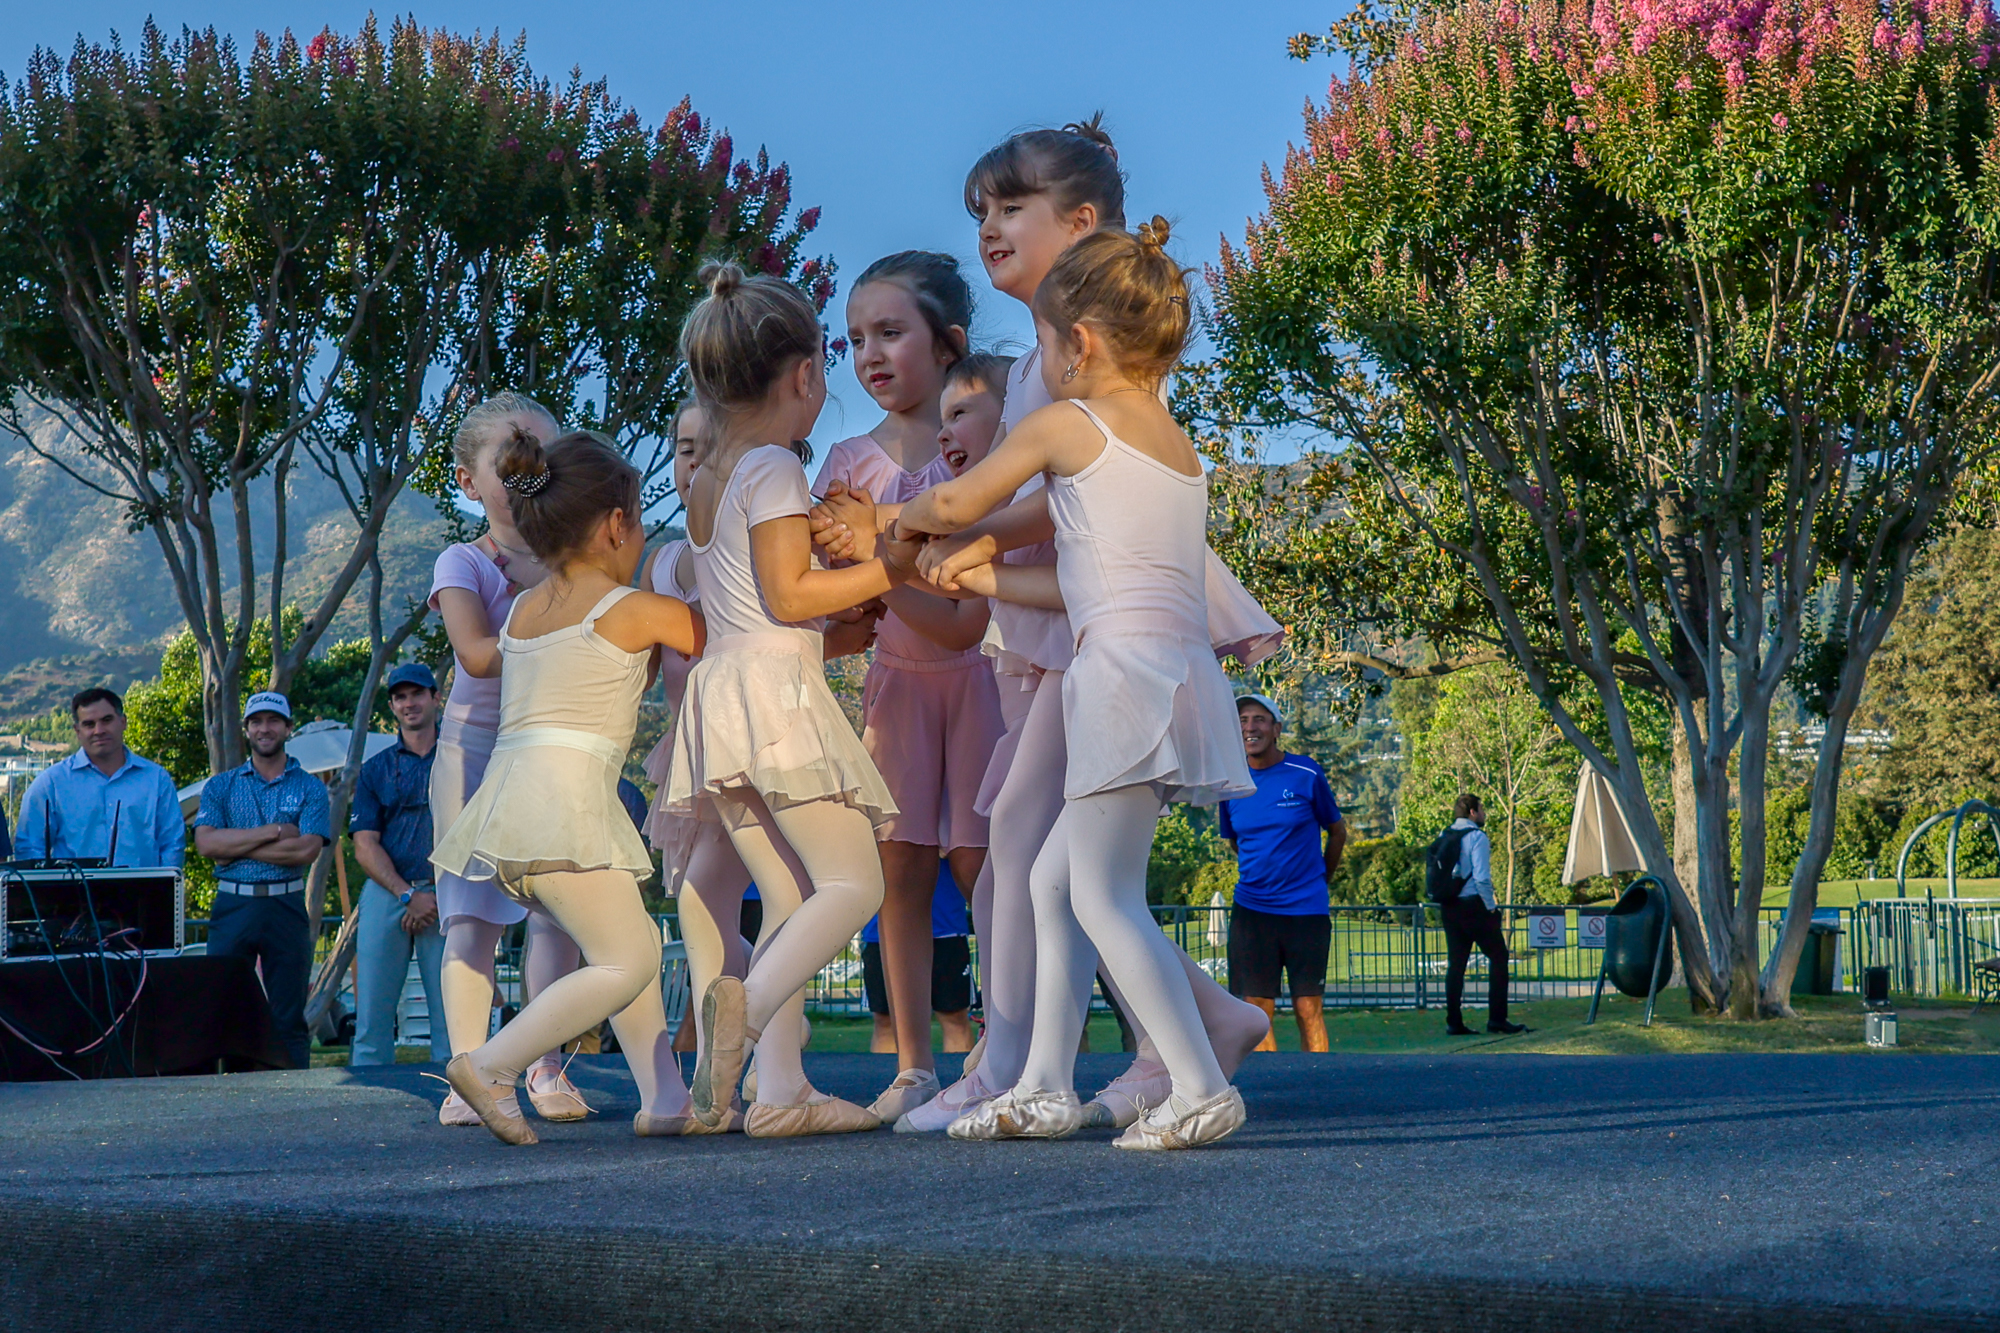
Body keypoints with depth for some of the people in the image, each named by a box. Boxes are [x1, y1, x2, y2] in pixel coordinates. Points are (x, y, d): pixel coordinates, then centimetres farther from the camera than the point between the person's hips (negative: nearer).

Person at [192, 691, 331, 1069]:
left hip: (286, 907, -1)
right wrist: (274, 832, -11)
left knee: (288, 1019, 2)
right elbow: (206, 842, -5)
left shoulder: (309, 788, 7)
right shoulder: (220, 787, 12)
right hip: (232, 906, 1)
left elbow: (307, 850, -9)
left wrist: (236, 847, -8)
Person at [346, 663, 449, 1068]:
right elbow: (365, 846, 5)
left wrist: (438, 895, -8)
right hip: (385, 894, 1)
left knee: (450, 1012, -5)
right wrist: (409, 895, -9)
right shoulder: (376, 770, 13)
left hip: (447, 894, -1)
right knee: (373, 1014, -3)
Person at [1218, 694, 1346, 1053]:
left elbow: (1337, 831, 10)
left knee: (1309, 1009, -3)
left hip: (1306, 911, -2)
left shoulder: (1306, 774, -4)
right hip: (1251, 911, 2)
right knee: (1257, 1010, -3)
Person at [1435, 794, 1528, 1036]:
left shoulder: (1443, 836, 10)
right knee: (1498, 957, 3)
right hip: (1473, 905, -7)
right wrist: (1490, 907, -9)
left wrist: (1443, 903, 17)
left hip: (1449, 907, 7)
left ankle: (1453, 1021, 7)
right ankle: (1497, 1019, -2)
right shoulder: (1477, 837, -11)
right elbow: (1481, 877, -18)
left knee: (1456, 962, 10)